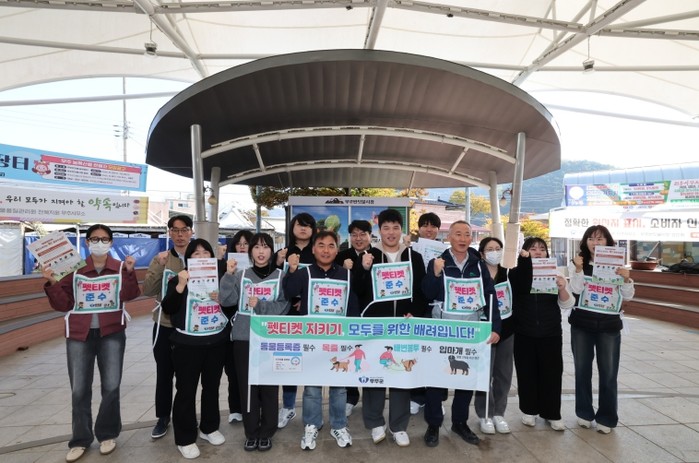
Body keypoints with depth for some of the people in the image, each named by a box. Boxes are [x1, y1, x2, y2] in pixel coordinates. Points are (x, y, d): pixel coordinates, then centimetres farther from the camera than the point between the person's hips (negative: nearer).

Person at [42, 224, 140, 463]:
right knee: (79, 390, 7)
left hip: (111, 334, -1)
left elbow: (129, 295, -17)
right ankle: (81, 439, 22)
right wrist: (52, 283, -13)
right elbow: (63, 304, 0)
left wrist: (130, 272, -30)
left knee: (111, 387, 2)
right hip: (79, 335, 1)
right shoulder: (75, 269, 1)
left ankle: (107, 434, 22)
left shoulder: (121, 268, -1)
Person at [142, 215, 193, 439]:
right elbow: (147, 290, -7)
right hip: (165, 326, 1)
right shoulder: (160, 259, 2)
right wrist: (159, 266, -18)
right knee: (164, 373, 12)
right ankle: (163, 417, 29)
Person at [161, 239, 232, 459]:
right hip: (187, 344, -3)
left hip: (217, 342, 3)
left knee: (212, 386, 15)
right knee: (186, 390, 3)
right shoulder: (179, 280, -2)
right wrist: (180, 286, -26)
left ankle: (209, 428, 33)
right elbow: (167, 308, -14)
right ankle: (185, 438, 17)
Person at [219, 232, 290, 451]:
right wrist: (229, 275, -16)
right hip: (244, 338, 2)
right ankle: (251, 432, 24)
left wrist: (260, 305, -19)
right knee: (247, 386, 7)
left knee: (269, 386, 6)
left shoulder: (280, 276, 0)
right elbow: (226, 300, -6)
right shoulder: (241, 275, 5)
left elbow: (283, 307, -7)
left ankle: (266, 433, 23)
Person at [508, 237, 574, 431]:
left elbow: (567, 304, -1)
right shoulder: (516, 272, -1)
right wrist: (524, 260, -23)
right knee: (527, 372, 7)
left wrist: (562, 289, -22)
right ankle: (529, 410, 24)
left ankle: (552, 413, 22)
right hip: (524, 333, -1)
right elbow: (522, 288, -22)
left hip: (551, 333, 1)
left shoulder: (554, 274, 3)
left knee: (552, 372, 6)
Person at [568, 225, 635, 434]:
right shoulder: (577, 264, -1)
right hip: (581, 324, 0)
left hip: (609, 325, 0)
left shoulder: (616, 265, 1)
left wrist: (626, 279, -21)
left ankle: (606, 418, 21)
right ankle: (584, 413, 25)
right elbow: (577, 290, -13)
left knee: (608, 373, 5)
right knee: (582, 370, 10)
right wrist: (578, 269, -24)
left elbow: (627, 296, -3)